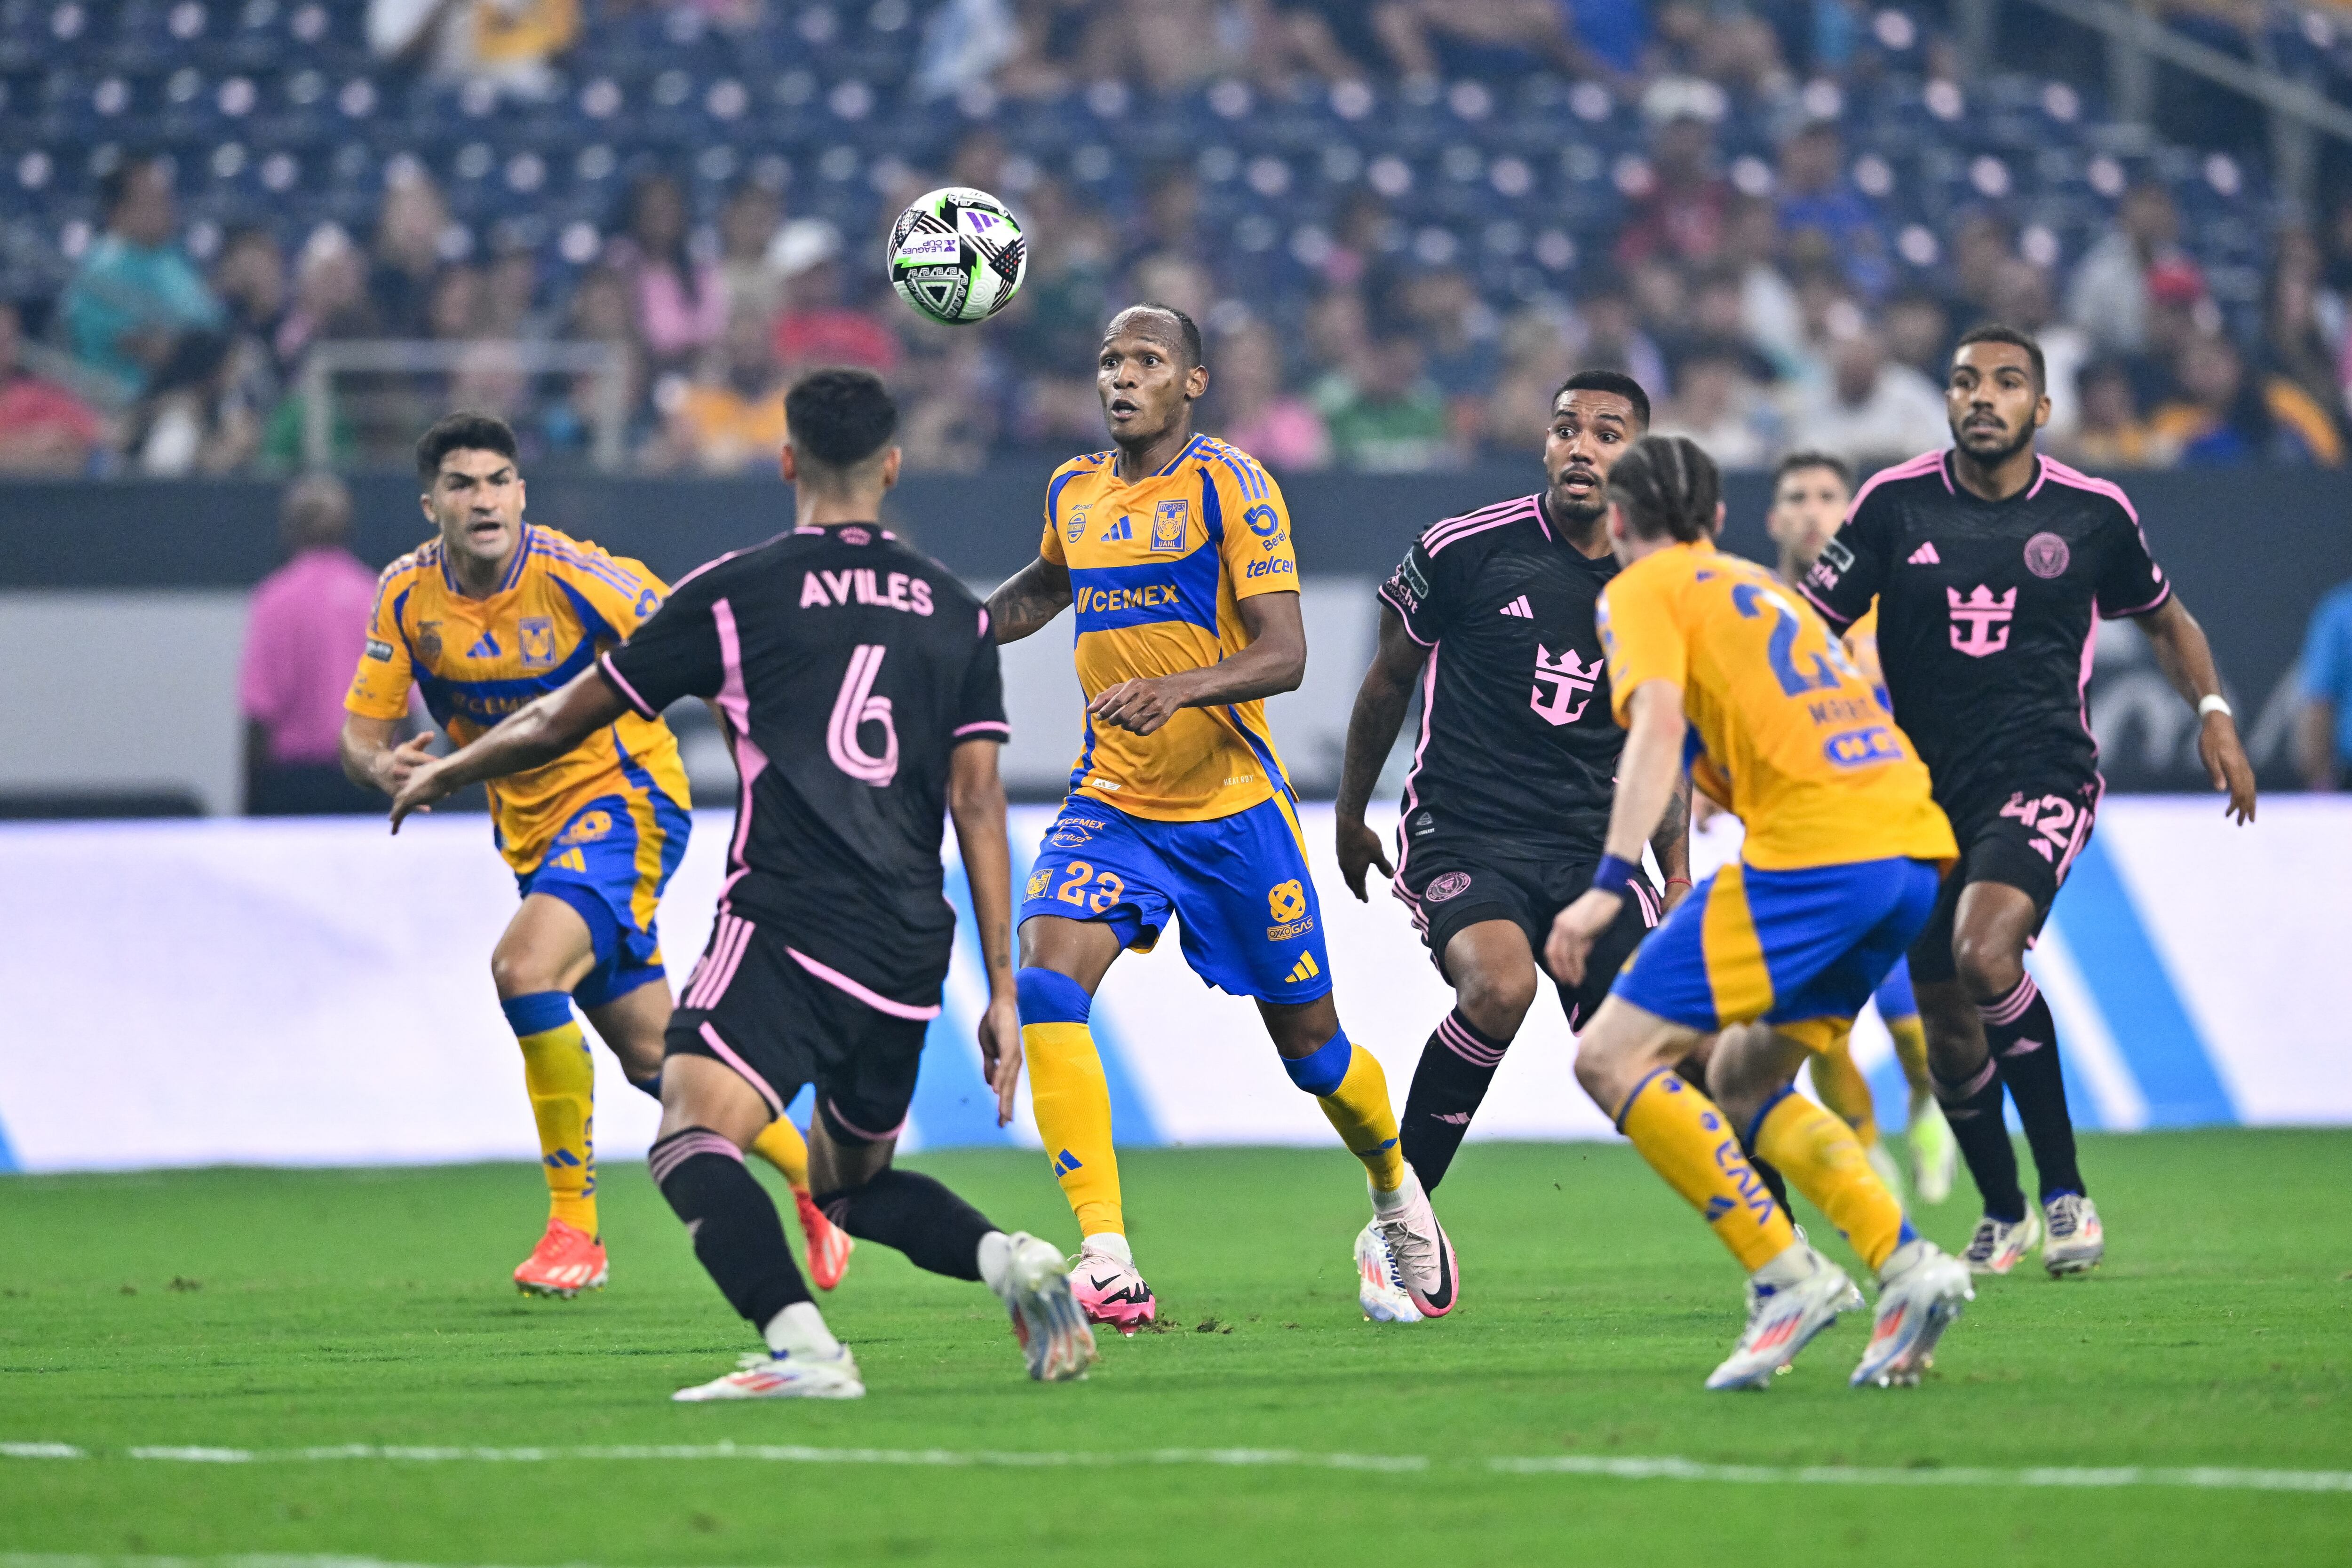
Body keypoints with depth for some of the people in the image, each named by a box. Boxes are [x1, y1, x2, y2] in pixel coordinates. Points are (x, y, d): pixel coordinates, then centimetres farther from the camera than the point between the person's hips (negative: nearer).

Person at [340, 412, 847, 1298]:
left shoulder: (572, 575, -19)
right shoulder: (407, 596, -5)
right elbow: (359, 733, -1)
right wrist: (381, 768, -24)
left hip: (623, 800, -6)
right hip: (532, 829, 6)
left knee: (523, 968, -28)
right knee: (652, 1054, 9)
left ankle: (573, 1221, -17)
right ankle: (812, 1176, 31)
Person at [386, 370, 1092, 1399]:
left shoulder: (737, 592, 4)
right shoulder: (955, 611, 14)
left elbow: (570, 717, 13)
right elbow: (977, 802, 10)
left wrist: (443, 775, 30)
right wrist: (1002, 992, 11)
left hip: (788, 927, -6)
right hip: (909, 960, 6)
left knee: (691, 1140, -19)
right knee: (851, 1179, 24)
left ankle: (801, 1344, -42)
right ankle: (1010, 1259, -3)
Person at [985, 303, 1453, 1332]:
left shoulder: (1229, 484, -11)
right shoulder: (1073, 493, 6)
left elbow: (1284, 654, -18)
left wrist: (1177, 688, -34)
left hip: (1231, 804, -4)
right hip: (1110, 803, 4)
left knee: (1308, 1039, 7)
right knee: (1043, 985, -22)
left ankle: (1398, 1195, 39)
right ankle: (1105, 1258, -23)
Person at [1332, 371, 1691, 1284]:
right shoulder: (1466, 550, -6)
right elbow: (1390, 678, 9)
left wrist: (1678, 876, 12)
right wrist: (1350, 816, 16)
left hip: (1588, 848, 4)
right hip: (1461, 834, -4)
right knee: (1500, 984, -32)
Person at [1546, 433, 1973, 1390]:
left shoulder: (1641, 592, 6)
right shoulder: (1760, 586, 31)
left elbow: (1658, 722, -11)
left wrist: (1608, 886, -19)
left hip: (1814, 845, -8)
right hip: (1917, 844, 8)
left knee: (1611, 1056, -4)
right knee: (1741, 1080, 19)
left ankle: (1786, 1276, -13)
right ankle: (1907, 1266, 1)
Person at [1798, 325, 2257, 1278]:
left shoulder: (2093, 513, 0)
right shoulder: (1894, 505, -1)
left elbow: (2163, 619, 18)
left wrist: (2212, 712, 5)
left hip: (2043, 778, -3)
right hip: (1925, 795, 3)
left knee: (1985, 950, -29)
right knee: (1946, 1024, 6)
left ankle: (2064, 1190, -18)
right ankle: (2003, 1215, 31)